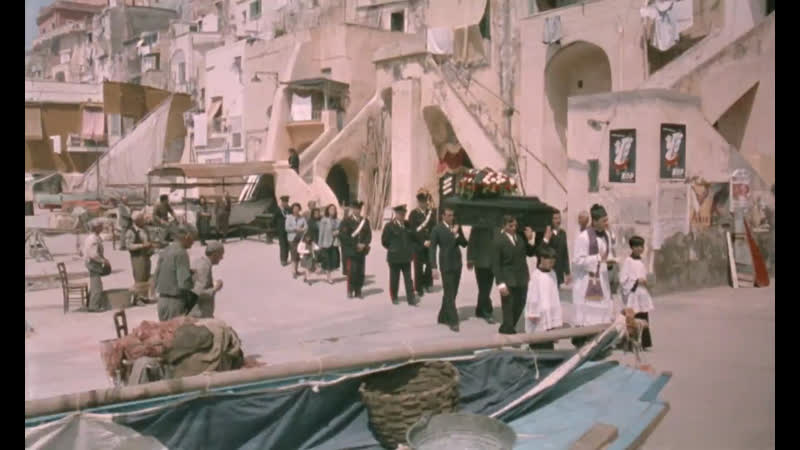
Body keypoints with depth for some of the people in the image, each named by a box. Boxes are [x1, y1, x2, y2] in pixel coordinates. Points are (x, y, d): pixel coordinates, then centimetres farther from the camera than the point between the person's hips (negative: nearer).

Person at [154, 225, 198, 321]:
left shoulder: (164, 252, 10)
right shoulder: (181, 253, -15)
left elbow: (156, 278, 13)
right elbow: (184, 282, -23)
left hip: (162, 300, 8)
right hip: (176, 302, -8)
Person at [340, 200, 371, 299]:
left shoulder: (365, 221, 12)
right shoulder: (346, 222, -1)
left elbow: (369, 235, 9)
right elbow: (343, 236, -9)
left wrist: (364, 244, -9)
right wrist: (356, 245, -12)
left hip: (362, 251, 4)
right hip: (350, 251, -4)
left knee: (361, 272, 2)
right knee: (352, 271, -7)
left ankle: (358, 291, 12)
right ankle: (350, 291, 5)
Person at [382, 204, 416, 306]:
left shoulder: (407, 225, 7)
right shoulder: (389, 226, -7)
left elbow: (412, 237, 18)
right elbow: (384, 241, -3)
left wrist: (410, 249, 8)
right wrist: (392, 249, 0)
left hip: (406, 256, 4)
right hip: (394, 257, -4)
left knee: (408, 278, 1)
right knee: (394, 278, 7)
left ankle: (411, 298, 0)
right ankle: (394, 297, 20)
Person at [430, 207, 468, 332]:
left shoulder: (457, 227, 7)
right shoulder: (437, 229, -7)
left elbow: (464, 243, 5)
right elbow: (432, 249, -8)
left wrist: (457, 234, -12)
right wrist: (434, 267, -13)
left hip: (457, 264, 6)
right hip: (446, 265, -5)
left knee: (452, 293, 12)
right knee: (449, 294, -5)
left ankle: (443, 317, 25)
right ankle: (453, 321, -1)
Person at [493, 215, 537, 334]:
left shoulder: (520, 236, 5)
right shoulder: (499, 240, -9)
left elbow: (530, 253, 11)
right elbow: (496, 264, -11)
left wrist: (530, 240, -6)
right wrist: (500, 283, -17)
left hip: (522, 279, 5)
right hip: (508, 280, -5)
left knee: (519, 306, 13)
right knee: (508, 309, 3)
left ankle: (507, 329, 31)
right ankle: (508, 332, 15)